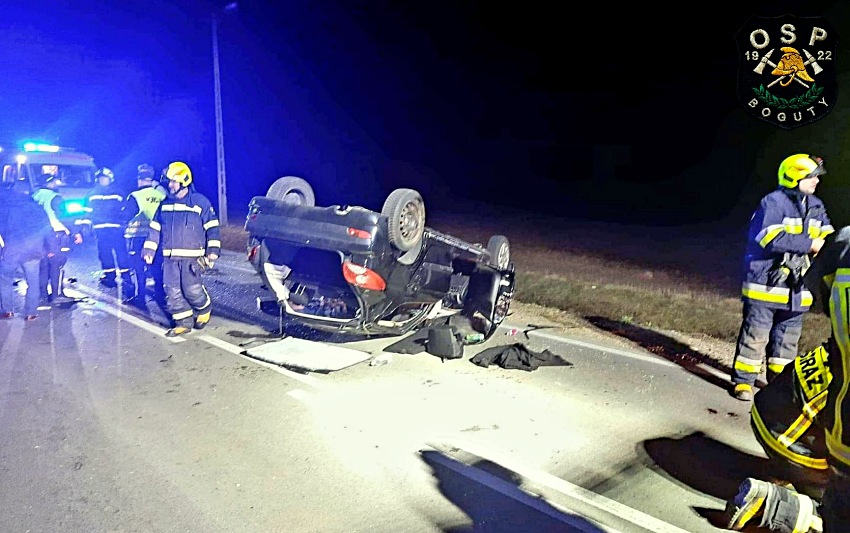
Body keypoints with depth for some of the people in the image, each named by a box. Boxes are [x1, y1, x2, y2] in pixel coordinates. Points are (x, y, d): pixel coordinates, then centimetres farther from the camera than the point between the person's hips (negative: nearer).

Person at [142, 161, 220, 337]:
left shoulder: (200, 202, -2)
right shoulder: (165, 204, 13)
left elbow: (212, 227, -3)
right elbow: (155, 228, 17)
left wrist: (213, 249, -11)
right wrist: (149, 250, 11)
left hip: (192, 257, -5)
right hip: (170, 258, 5)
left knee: (192, 290, -8)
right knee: (172, 292, 1)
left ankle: (204, 310, 21)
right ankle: (184, 322, 13)